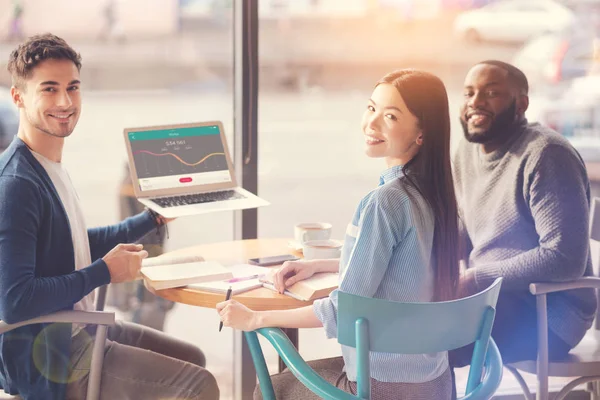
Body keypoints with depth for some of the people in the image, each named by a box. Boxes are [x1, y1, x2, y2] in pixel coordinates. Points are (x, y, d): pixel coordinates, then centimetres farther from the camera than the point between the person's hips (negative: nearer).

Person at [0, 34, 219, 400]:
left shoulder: (51, 167, 7)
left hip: (76, 327, 10)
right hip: (42, 358, -10)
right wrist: (105, 272, -21)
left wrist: (152, 218, 24)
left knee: (192, 359, 21)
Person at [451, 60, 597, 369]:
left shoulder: (545, 155, -17)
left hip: (549, 314, -9)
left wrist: (476, 278, -20)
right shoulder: (468, 151, 10)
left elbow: (565, 258, -24)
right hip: (486, 295, 9)